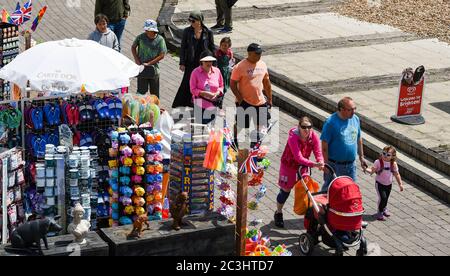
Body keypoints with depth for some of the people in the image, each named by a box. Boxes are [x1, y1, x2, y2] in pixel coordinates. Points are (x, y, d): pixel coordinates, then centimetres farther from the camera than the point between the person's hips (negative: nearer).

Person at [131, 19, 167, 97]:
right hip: (142, 69, 0)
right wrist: (136, 59, -1)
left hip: (154, 69, 0)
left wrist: (149, 63, -12)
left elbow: (162, 55, -8)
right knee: (141, 91, 1)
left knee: (155, 93, 9)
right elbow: (133, 47, 11)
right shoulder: (141, 37, -5)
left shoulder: (160, 39, -7)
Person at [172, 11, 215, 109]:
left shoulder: (208, 32, -1)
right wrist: (182, 63, -3)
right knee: (187, 84, -4)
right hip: (191, 63, -1)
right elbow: (183, 48, 2)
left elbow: (212, 48, 7)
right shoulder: (187, 31, -1)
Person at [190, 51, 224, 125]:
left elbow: (221, 86, 15)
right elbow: (193, 89, -3)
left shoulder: (217, 71, 6)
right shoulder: (195, 72, -4)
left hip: (213, 104, 3)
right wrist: (204, 93, -18)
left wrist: (217, 93, -6)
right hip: (200, 105, -3)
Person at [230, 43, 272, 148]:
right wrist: (240, 99, -16)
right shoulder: (240, 67, -14)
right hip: (245, 103, -6)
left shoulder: (262, 65, 5)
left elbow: (266, 83, 15)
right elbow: (232, 84, -12)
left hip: (260, 101, 6)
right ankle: (235, 143, 20)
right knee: (240, 125, 3)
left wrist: (270, 99, 15)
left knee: (261, 126, 13)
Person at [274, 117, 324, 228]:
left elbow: (318, 153, -21)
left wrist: (321, 162, -43)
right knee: (285, 190, 8)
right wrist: (314, 164, -51)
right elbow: (299, 158, -40)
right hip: (289, 165, -4)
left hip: (303, 165, 4)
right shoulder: (293, 138, -33)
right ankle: (278, 213, 28)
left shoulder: (314, 136, -19)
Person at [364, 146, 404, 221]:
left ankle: (384, 209, 44)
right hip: (380, 183, -4)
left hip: (389, 184, 4)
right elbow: (372, 170, -18)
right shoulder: (378, 162, -15)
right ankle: (380, 212, 2)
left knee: (386, 198, 15)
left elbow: (396, 174, 2)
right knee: (383, 197, -16)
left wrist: (400, 184, 1)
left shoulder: (393, 164, -6)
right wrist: (367, 170, -40)